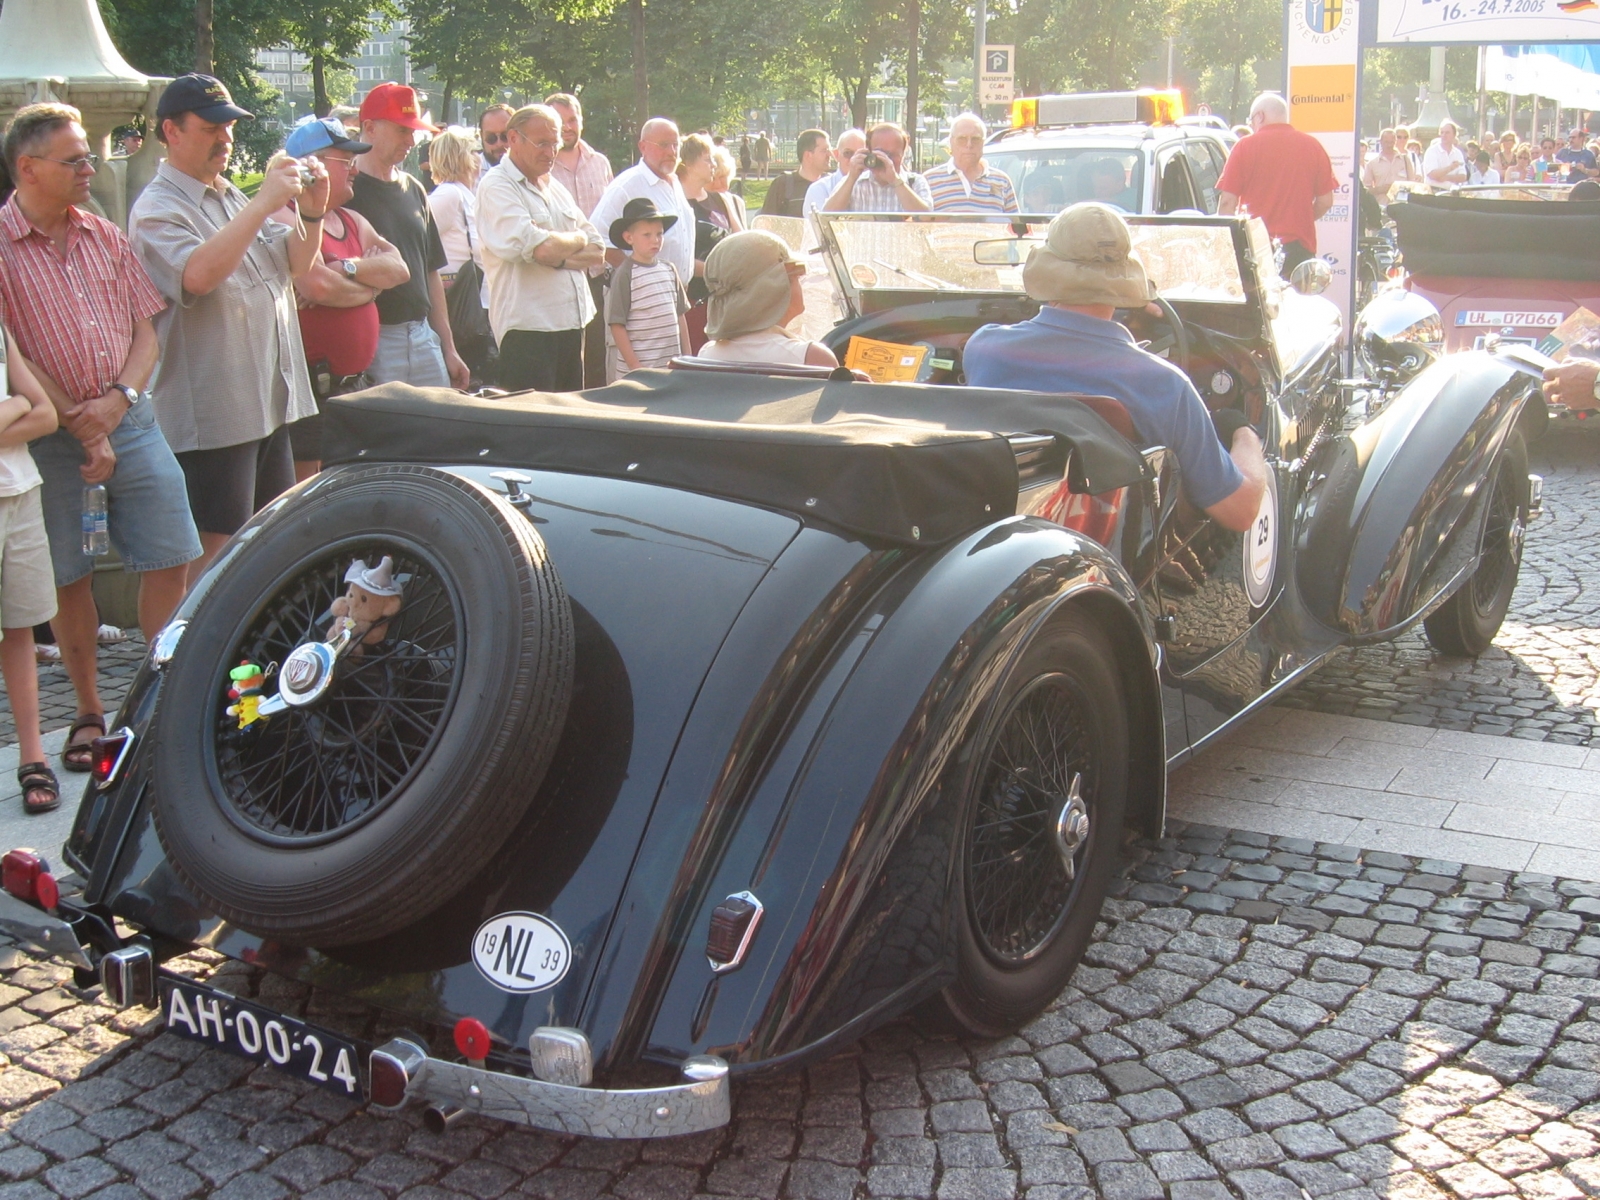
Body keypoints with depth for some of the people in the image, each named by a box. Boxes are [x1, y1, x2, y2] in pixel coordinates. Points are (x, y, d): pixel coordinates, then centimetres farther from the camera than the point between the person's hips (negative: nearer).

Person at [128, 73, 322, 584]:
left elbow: (295, 264, 17)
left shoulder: (233, 197, 17)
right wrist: (265, 203, -27)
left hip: (271, 402, 9)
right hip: (212, 410, -9)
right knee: (218, 549, -5)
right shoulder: (157, 210, -10)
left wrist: (311, 215, -3)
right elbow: (198, 274, -29)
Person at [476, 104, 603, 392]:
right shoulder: (496, 186, -7)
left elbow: (596, 252, 11)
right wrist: (577, 239, 0)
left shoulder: (555, 188, 18)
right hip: (528, 329, -8)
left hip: (572, 325, 8)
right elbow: (541, 249, -20)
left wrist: (560, 258, -9)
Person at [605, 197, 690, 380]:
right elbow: (616, 325, -11)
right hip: (639, 368, -6)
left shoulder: (669, 270, 9)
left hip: (672, 365, 6)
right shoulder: (624, 275, -9)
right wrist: (634, 366, -14)